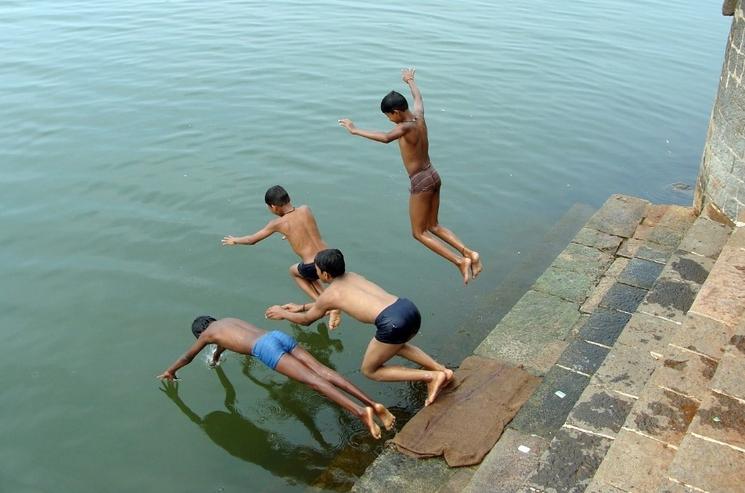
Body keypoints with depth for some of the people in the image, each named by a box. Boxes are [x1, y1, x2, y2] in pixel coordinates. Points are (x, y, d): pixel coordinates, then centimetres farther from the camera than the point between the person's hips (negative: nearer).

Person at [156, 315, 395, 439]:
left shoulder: (207, 332, 23)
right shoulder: (228, 320, 40)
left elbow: (187, 357, 38)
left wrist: (170, 371, 57)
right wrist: (217, 355, 82)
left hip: (266, 348, -6)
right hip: (280, 336, 7)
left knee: (313, 380, -21)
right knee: (323, 371, -8)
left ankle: (361, 411, -37)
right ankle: (373, 404, -23)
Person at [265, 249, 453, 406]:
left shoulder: (329, 294, 10)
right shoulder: (352, 276, 28)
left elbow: (306, 320, 30)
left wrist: (283, 314, 47)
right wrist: (301, 307, 55)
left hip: (393, 322, -8)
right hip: (410, 308, 8)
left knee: (369, 370, 16)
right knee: (396, 346, 39)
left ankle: (432, 376, 1)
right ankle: (441, 370, 21)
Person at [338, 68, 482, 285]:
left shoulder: (405, 127, -21)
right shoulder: (418, 116, 2)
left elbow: (385, 138, -42)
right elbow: (418, 97, 25)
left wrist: (355, 131, -36)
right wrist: (410, 81, 44)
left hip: (421, 182, -9)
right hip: (433, 176, 9)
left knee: (419, 233, 5)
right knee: (433, 226, 20)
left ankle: (460, 261, -5)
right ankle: (469, 253, 8)